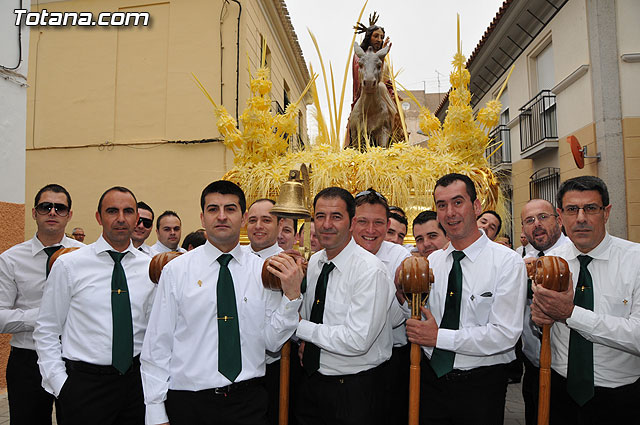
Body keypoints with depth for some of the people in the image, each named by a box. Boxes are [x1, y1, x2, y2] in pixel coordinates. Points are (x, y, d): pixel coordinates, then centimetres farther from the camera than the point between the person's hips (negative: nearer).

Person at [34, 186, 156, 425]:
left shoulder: (150, 267, 2)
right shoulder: (68, 265, -5)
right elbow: (46, 332, -1)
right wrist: (60, 384, -6)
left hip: (136, 378, 2)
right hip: (85, 382, -2)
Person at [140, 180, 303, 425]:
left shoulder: (264, 270, -1)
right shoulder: (175, 270, -5)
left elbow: (272, 343, -2)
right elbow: (157, 345, -3)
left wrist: (292, 295, -15)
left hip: (249, 400, 1)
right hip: (188, 404, 0)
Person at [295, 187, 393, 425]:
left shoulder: (370, 270, -21)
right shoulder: (314, 262, 2)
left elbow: (357, 341, -27)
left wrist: (300, 327, -18)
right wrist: (304, 342, -4)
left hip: (353, 392, -6)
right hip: (310, 381, 6)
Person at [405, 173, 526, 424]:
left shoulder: (508, 262, -12)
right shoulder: (431, 262, 2)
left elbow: (505, 335, -19)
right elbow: (415, 321, 5)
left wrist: (439, 337, -20)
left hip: (481, 386, -3)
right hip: (431, 378, 3)